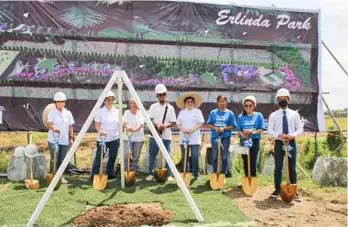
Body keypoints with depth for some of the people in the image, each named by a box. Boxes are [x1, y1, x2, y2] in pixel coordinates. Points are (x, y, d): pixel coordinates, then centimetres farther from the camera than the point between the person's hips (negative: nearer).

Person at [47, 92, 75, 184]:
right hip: (54, 140, -3)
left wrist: (71, 138, 3)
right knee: (54, 159, -4)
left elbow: (71, 126, 9)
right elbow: (49, 124, -14)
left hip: (65, 140, 4)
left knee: (62, 159, 9)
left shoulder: (68, 113, 9)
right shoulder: (52, 112, -2)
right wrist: (54, 128, -36)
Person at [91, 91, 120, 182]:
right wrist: (100, 131, -25)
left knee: (112, 157, 11)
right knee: (99, 157, -4)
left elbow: (119, 124, 13)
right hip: (102, 139, -4)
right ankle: (94, 176, 4)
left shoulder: (117, 111, 7)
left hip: (115, 138, 4)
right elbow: (97, 125, -6)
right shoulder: (100, 111, -4)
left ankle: (110, 174, 25)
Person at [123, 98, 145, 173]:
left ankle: (134, 172, 18)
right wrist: (127, 127, -33)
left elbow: (141, 123, -14)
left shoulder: (141, 113, 2)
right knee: (126, 155, -11)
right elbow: (124, 122, -8)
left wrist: (135, 129, -36)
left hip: (139, 138, 0)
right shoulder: (126, 112, 7)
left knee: (136, 157, 5)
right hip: (127, 137, 0)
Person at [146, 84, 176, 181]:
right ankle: (151, 173, 17)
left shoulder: (170, 108, 2)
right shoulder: (153, 106, 4)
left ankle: (169, 174, 13)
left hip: (166, 135, -1)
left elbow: (173, 122, 0)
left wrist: (166, 125, -20)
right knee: (152, 155, 6)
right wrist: (156, 124, -19)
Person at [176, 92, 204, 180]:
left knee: (195, 157, -4)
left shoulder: (197, 111, 4)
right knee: (184, 157, 6)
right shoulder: (182, 112, 8)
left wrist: (193, 129, -16)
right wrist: (183, 129, -13)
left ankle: (196, 174, 8)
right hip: (184, 138, 2)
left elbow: (200, 123, -2)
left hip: (195, 138, -2)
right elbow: (178, 124, 7)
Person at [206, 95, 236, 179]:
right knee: (215, 156, 5)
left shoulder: (230, 113, 2)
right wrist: (215, 128, -14)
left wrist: (224, 128, -16)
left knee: (224, 157, 6)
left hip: (226, 137, 0)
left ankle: (223, 174, 17)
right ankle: (215, 174, 16)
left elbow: (232, 126, -1)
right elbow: (208, 124, 4)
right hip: (215, 136, 1)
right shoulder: (213, 112, 4)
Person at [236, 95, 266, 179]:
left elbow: (261, 129, -3)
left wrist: (253, 132, -19)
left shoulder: (258, 115, 0)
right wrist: (243, 134, -18)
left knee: (253, 162, -2)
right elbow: (239, 130, 3)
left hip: (254, 141, -2)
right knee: (245, 162, 8)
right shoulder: (241, 117, 6)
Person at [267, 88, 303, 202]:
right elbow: (270, 130, -1)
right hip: (279, 143, 0)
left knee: (292, 168, 3)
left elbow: (300, 128, 3)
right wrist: (279, 135, -20)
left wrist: (293, 135, -17)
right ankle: (277, 190, 15)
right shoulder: (273, 115, 4)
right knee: (278, 168, 5)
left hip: (291, 142, 1)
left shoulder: (294, 114, 7)